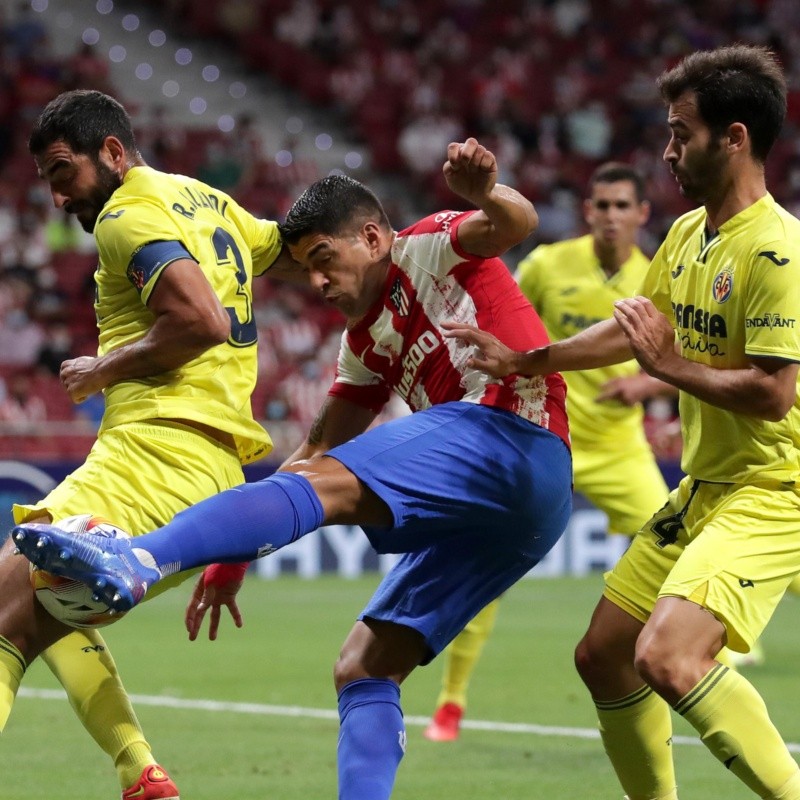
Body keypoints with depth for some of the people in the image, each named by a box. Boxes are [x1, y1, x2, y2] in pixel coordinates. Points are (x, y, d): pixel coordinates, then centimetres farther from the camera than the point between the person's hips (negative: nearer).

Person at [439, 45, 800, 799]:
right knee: (602, 655, 12)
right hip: (702, 486, 10)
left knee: (666, 657, -27)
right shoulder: (687, 234, 9)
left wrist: (668, 363, -15)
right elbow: (632, 330, 25)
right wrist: (520, 360, 25)